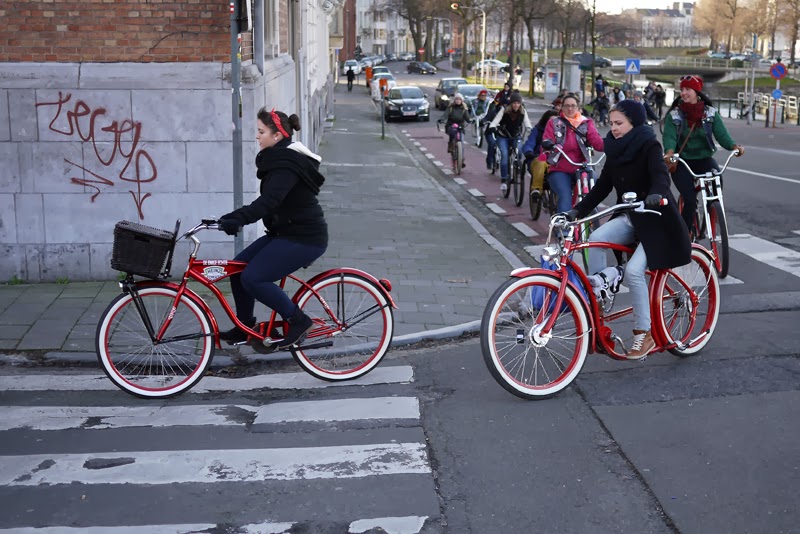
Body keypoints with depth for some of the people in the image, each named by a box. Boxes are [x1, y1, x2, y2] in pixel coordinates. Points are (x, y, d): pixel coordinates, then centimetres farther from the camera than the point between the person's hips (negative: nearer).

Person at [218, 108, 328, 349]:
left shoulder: (287, 163, -20)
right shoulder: (279, 158, 13)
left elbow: (269, 201, -34)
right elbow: (268, 201, 18)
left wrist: (236, 219, -42)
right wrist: (235, 217, 11)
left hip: (304, 238, -10)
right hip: (286, 232, 10)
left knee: (252, 278, -18)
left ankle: (298, 321, -5)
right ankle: (244, 327, 21)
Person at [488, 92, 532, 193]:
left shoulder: (523, 112, -7)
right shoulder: (504, 110, -14)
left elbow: (527, 123, -13)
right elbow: (497, 119, -24)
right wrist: (492, 127, -44)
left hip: (516, 137, 3)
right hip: (503, 136, -2)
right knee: (504, 154, -22)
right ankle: (504, 180, -20)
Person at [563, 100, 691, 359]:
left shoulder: (649, 146, -14)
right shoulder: (615, 149, 6)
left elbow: (661, 175, -30)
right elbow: (603, 185, 6)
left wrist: (656, 194, -52)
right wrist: (578, 210, -3)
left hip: (655, 218, -6)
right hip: (629, 217, 6)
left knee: (634, 270, -20)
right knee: (595, 239, -23)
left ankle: (644, 335, -6)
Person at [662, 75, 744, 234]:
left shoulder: (710, 113, 2)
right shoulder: (674, 115, -3)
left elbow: (722, 134, -6)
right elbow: (669, 136, -15)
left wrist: (734, 146, -27)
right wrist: (669, 152, -38)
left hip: (704, 159, 1)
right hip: (682, 161, -1)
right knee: (690, 200, -18)